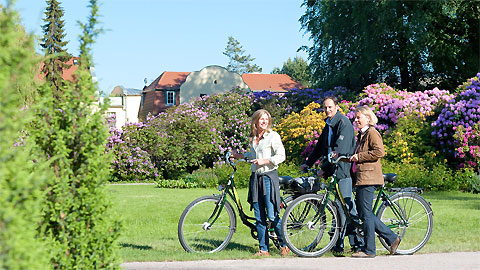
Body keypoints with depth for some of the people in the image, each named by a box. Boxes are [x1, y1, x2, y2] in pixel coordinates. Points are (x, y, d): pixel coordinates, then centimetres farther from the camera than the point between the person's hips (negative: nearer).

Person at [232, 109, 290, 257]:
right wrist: (241, 155, 20)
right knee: (259, 217, 5)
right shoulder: (253, 138, 15)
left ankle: (284, 245, 8)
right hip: (255, 177, 6)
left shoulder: (273, 136, -5)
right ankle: (263, 249, 10)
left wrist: (264, 161, -18)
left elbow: (281, 156, -12)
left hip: (269, 177, -6)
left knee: (272, 216, -8)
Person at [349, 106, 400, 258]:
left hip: (368, 178, -10)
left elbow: (379, 152, -21)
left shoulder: (372, 133, -8)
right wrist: (352, 158, 14)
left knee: (366, 214, -6)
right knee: (363, 214, 10)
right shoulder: (361, 135, 22)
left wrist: (359, 156, -16)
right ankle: (392, 238, 16)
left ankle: (369, 250, 1)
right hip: (361, 178, 10)